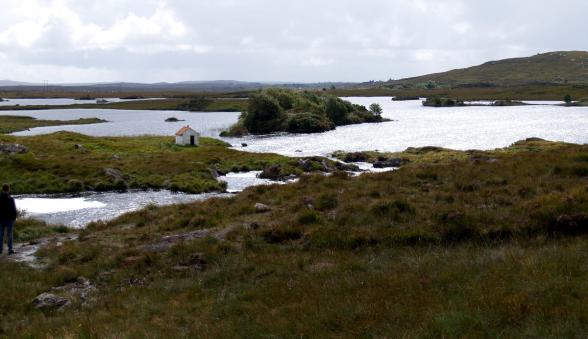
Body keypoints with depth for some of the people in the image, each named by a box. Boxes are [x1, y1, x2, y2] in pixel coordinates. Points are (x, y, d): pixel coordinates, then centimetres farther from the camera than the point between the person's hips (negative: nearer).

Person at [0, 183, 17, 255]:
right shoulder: (10, 199, -16)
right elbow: (13, 210, -13)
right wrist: (14, 217, 1)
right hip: (9, 219, -4)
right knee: (9, 234, 2)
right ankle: (10, 249, 3)